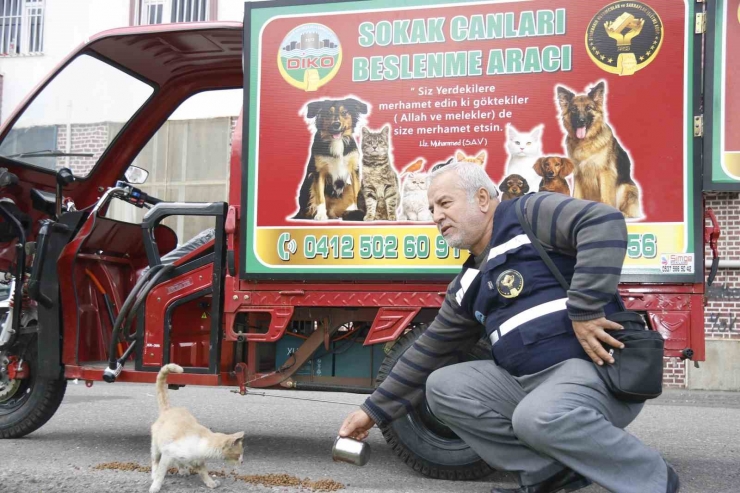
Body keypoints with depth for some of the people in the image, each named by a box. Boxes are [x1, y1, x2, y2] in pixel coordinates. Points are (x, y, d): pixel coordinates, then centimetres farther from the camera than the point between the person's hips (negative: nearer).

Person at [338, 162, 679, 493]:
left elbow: (604, 222, -20)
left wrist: (585, 310, -24)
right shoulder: (467, 285, 18)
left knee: (539, 417, -36)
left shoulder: (527, 214, -4)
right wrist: (375, 409, 23)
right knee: (441, 386, -1)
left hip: (592, 364, -8)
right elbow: (428, 353, 23)